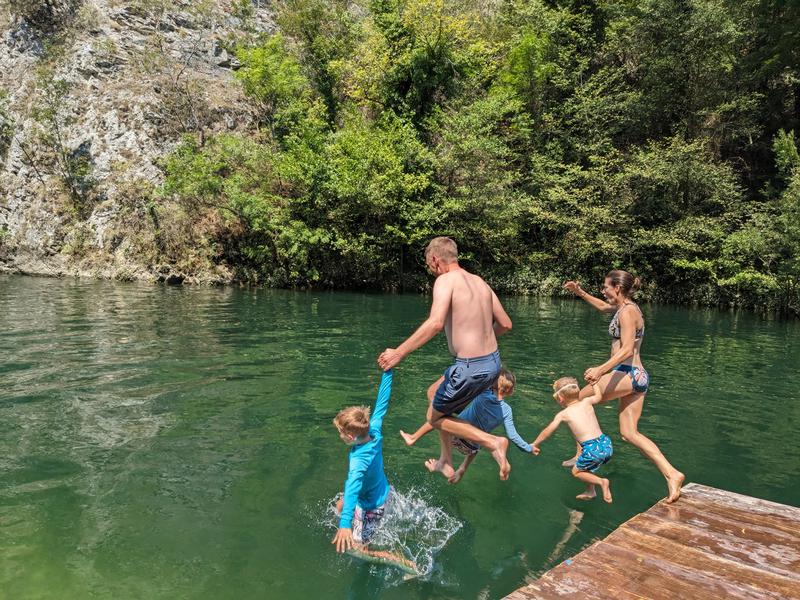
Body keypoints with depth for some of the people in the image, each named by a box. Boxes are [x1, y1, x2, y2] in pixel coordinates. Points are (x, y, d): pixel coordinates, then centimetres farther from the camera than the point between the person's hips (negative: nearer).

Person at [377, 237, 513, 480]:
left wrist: (399, 353, -24)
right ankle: (446, 463, 34)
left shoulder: (445, 280, -12)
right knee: (434, 392, 28)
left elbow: (436, 322, -29)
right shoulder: (480, 281, 11)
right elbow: (505, 324, 15)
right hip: (493, 362, 8)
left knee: (435, 417, 15)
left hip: (471, 369, -8)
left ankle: (493, 442, 0)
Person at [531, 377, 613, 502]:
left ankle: (601, 482, -1)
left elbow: (547, 432, 11)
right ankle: (590, 491, 34)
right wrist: (594, 382, 49)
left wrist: (534, 444, 24)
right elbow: (599, 396, 33)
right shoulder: (586, 402, 11)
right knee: (585, 466, 31)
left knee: (576, 471, 18)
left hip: (592, 449, -6)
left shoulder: (563, 414, 2)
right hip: (606, 444, 6)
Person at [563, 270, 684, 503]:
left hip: (628, 374, -10)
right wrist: (580, 292, 33)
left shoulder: (627, 312, -12)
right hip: (637, 376, 10)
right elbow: (603, 307, 39)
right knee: (629, 433, 6)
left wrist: (601, 369, -32)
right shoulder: (626, 307, 17)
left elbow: (627, 350, -23)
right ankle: (671, 474, -2)